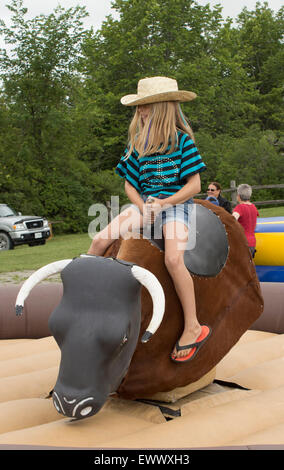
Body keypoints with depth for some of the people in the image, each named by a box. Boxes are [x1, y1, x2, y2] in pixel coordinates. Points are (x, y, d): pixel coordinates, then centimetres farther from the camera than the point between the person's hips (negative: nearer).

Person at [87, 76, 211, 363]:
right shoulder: (138, 144, 11)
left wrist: (163, 203, -16)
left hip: (176, 203, -5)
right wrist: (142, 206, -6)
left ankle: (193, 328, -19)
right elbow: (129, 184, 13)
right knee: (100, 241, -14)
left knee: (173, 259, -30)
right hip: (144, 203, 6)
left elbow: (194, 185, -7)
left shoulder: (182, 140, -4)